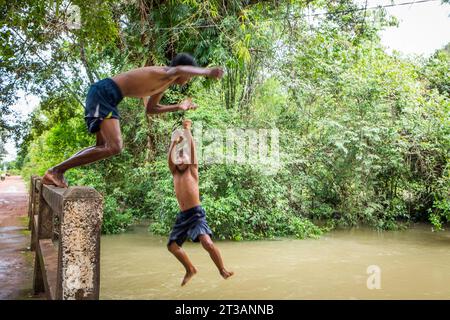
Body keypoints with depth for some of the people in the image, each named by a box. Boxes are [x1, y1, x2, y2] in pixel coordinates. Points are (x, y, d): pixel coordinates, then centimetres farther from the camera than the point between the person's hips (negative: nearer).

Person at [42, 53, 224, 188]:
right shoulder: (165, 74, -11)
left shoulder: (165, 85, 18)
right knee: (114, 147, -20)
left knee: (103, 146, 19)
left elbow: (150, 108, 31)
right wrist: (206, 72, -37)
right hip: (104, 92, -11)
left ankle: (57, 172, 23)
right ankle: (56, 171, -15)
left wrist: (178, 107, 27)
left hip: (105, 96, 11)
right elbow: (178, 70, -38)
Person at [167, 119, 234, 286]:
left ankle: (222, 270, -9)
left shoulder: (192, 171, 4)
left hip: (196, 213, -6)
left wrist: (187, 130, 1)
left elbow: (192, 149, -2)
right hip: (182, 215, 6)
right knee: (172, 246, 8)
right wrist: (174, 142, -5)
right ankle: (190, 270, 27)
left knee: (206, 242, -24)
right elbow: (170, 158, 0)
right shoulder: (175, 174, 15)